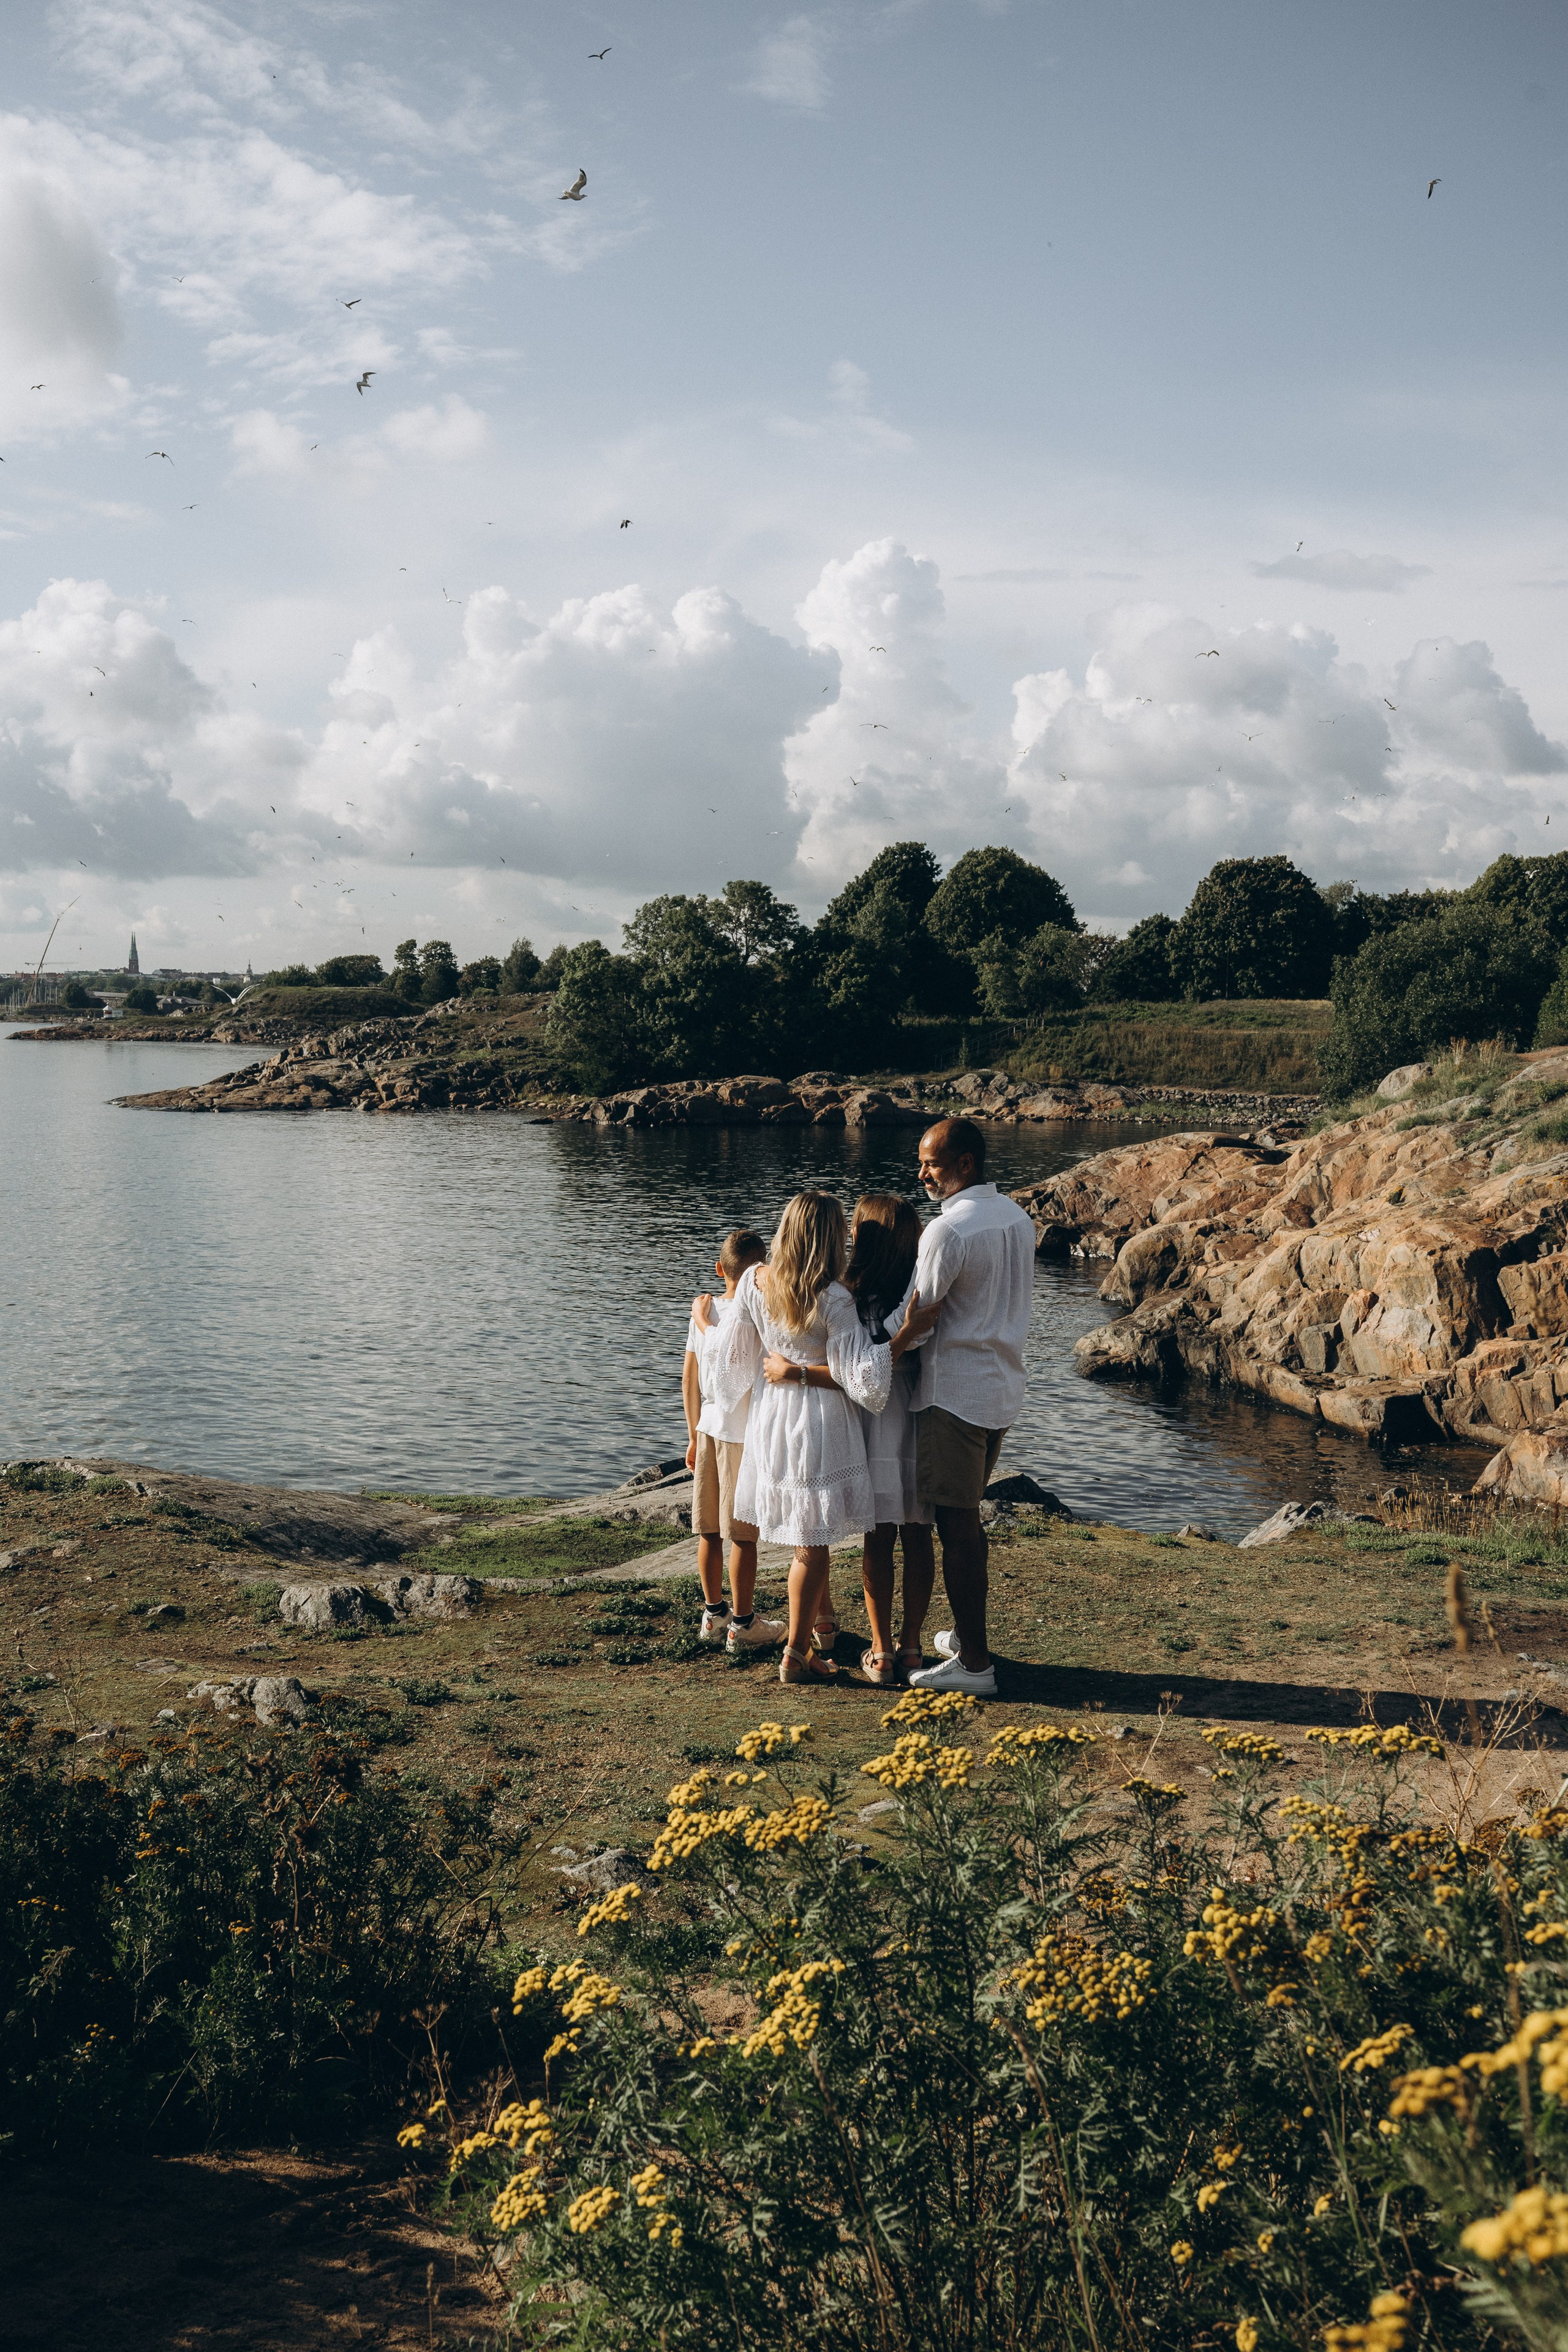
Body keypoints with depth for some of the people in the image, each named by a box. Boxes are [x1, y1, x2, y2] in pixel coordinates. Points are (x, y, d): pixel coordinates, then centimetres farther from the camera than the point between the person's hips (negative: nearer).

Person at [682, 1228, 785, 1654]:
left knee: (711, 1531, 14)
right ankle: (742, 1624, 8)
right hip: (744, 1434, -6)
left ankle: (714, 1613, 25)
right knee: (743, 1535, 2)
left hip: (708, 1429, 7)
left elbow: (689, 1378, 10)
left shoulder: (702, 1312, 5)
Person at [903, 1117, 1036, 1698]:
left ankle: (974, 1663, 2)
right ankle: (967, 1635, 30)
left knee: (956, 1528, -2)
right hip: (1003, 1388, 9)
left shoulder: (948, 1230, -18)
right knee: (968, 1521, 20)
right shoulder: (1018, 1218, 9)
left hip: (954, 1393, -9)